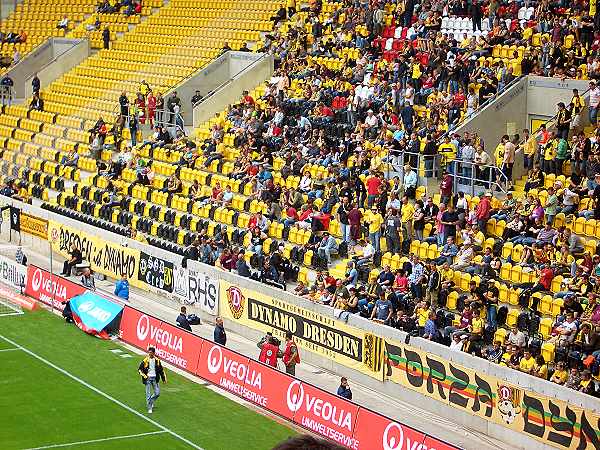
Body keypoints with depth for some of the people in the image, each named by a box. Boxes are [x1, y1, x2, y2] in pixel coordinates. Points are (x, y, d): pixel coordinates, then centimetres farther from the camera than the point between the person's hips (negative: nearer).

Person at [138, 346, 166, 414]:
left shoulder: (157, 360, 1)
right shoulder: (145, 361, -8)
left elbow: (161, 370, 12)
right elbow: (139, 369, -2)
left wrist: (164, 379, 12)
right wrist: (144, 376, -14)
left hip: (155, 378, 3)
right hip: (148, 378, -3)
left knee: (157, 393, 2)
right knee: (148, 394, -3)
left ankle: (151, 402, 30)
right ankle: (149, 408, 7)